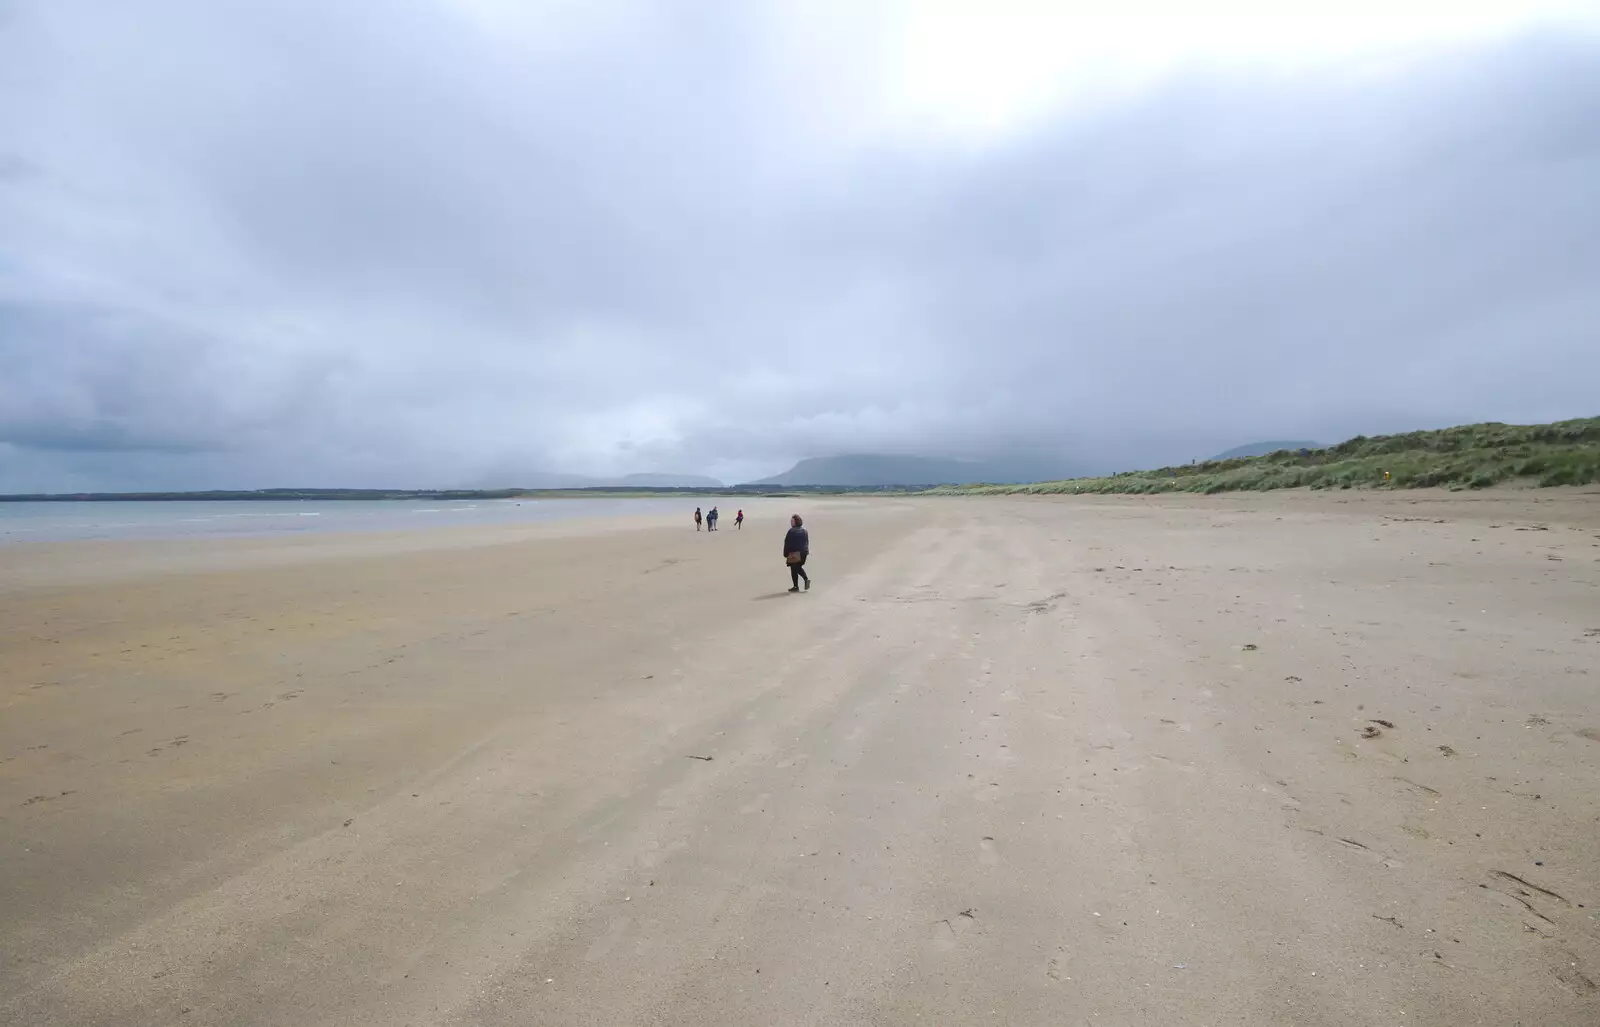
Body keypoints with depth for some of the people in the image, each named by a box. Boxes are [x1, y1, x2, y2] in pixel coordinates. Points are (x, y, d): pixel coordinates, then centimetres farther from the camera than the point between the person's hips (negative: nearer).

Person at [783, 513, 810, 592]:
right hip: (803, 553, 7)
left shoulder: (791, 531, -15)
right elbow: (807, 542, 12)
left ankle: (796, 587, 6)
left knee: (794, 570, 3)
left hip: (794, 554, -7)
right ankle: (806, 579, 4)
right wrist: (806, 551, 18)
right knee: (799, 567, 23)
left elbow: (787, 543, -14)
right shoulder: (804, 531, 6)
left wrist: (785, 554, -7)